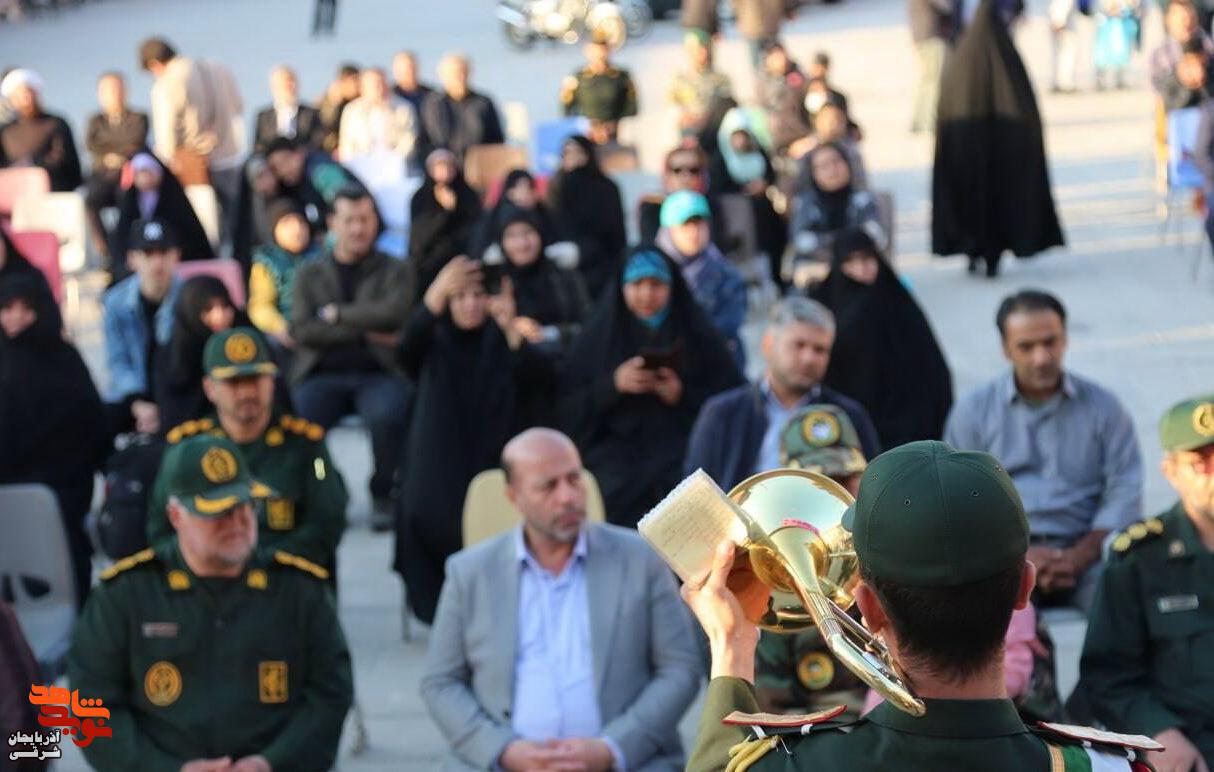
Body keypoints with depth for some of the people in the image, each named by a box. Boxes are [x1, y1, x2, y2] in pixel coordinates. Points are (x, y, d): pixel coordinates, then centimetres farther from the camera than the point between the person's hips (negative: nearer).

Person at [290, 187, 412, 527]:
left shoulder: (392, 271, 12)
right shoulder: (310, 274, 15)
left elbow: (394, 312, -8)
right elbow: (302, 330, 0)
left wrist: (337, 314, -3)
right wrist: (364, 331, -5)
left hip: (378, 372, -1)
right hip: (322, 375, 1)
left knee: (387, 415, -36)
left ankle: (383, 496, -10)